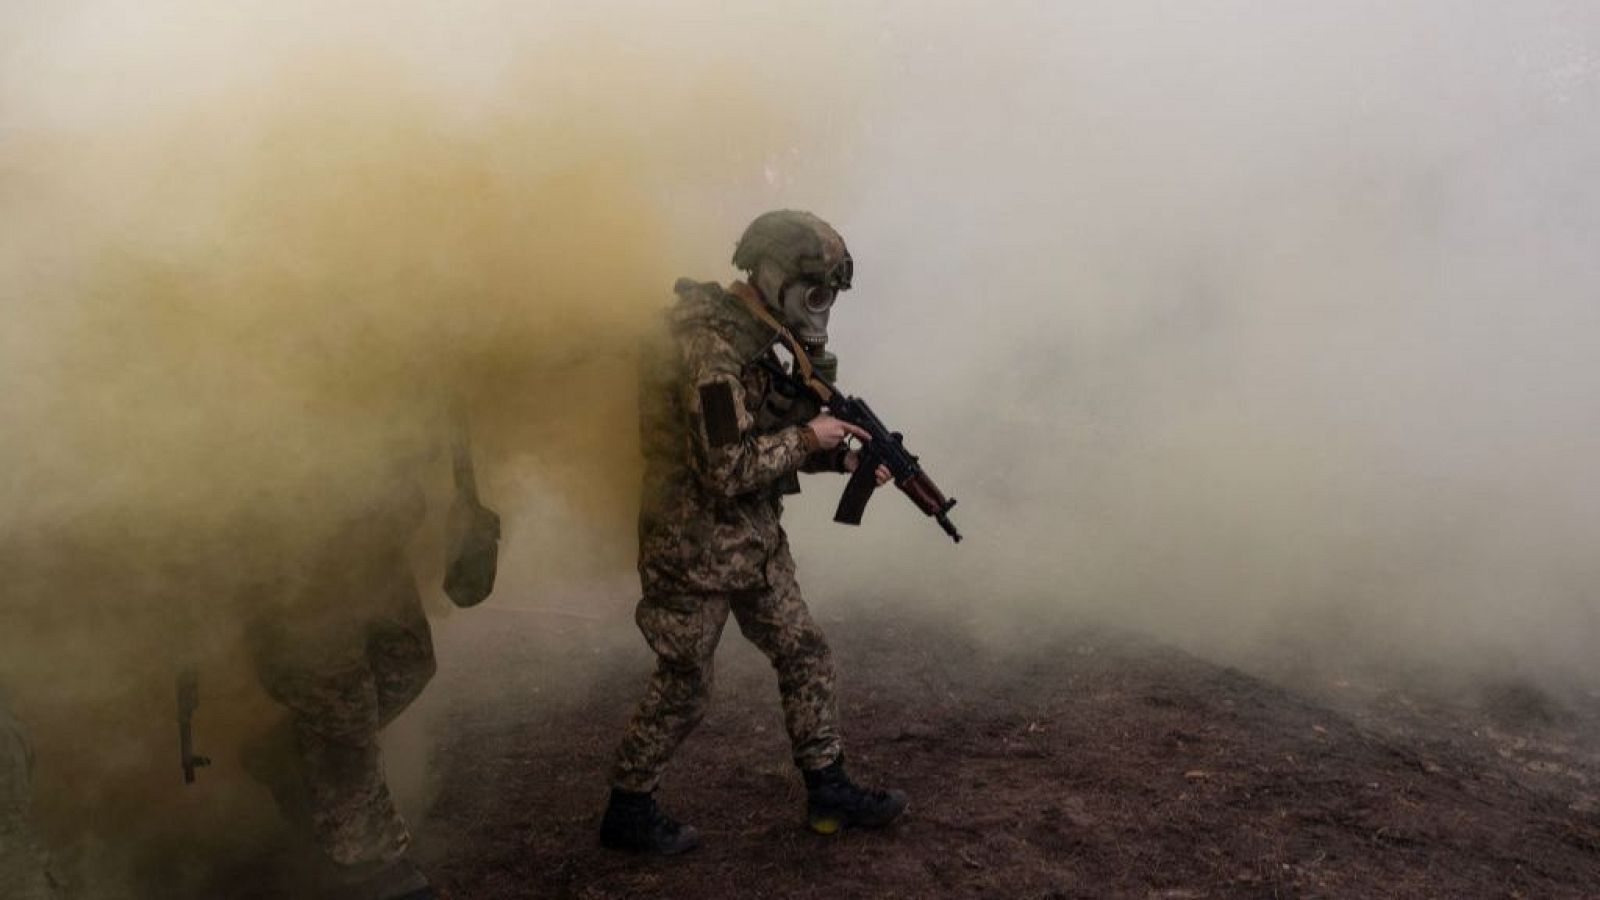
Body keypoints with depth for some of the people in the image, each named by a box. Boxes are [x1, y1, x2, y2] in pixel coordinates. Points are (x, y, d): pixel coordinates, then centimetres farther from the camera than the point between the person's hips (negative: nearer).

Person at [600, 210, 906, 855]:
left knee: (805, 656, 12)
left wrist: (842, 457, 2)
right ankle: (628, 812, 26)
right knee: (682, 688, 6)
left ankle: (828, 792, 26)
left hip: (754, 543, 9)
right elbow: (726, 470, -28)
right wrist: (807, 438, -17)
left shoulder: (753, 341, 7)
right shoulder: (713, 350, -24)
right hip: (696, 553, -9)